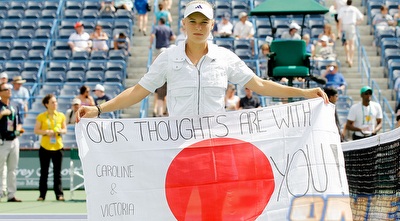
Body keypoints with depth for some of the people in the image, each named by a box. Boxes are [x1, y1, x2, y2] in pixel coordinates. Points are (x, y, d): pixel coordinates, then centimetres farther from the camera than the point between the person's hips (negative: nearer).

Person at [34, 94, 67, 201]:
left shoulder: (61, 116, 5)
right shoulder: (41, 116, 0)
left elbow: (65, 129, 11)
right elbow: (36, 130, 0)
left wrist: (60, 131, -11)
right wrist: (46, 132, -16)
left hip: (58, 147, 1)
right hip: (45, 147, -1)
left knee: (57, 172, 2)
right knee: (44, 172, 4)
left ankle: (59, 194, 4)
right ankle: (42, 194, 9)